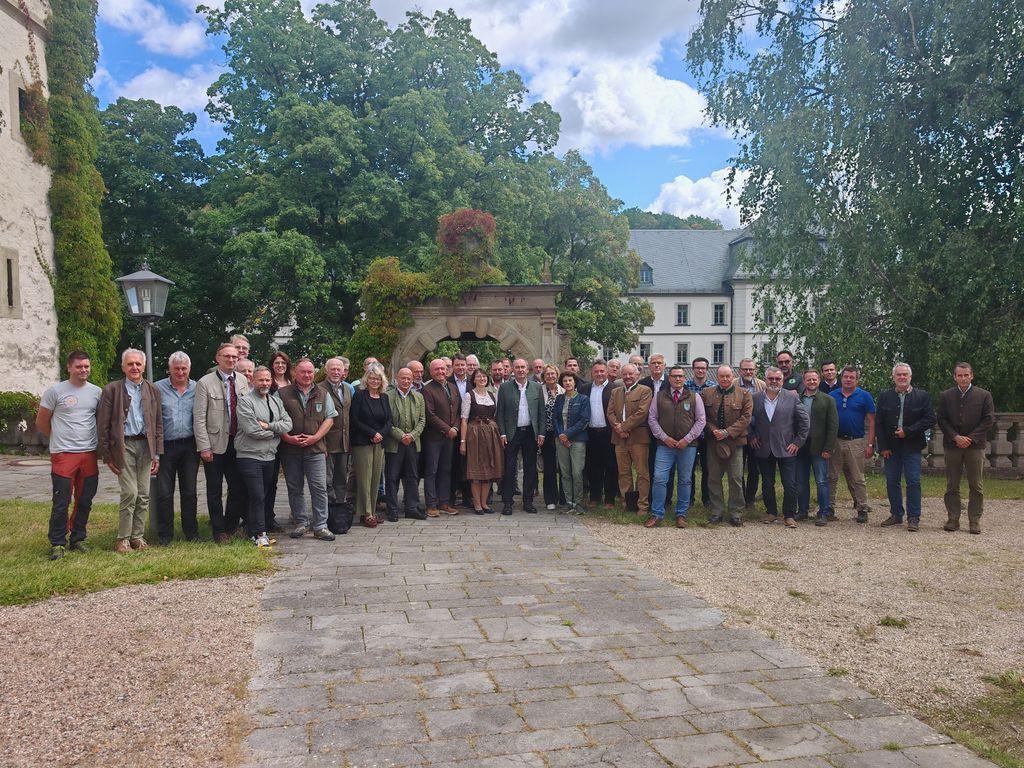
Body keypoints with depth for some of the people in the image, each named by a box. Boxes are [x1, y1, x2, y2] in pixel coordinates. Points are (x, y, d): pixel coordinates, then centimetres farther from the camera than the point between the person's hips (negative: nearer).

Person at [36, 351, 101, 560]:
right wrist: (60, 439, 12)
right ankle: (57, 544, 11)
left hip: (89, 454, 4)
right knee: (61, 503, -2)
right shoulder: (55, 391, -3)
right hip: (63, 455, -3)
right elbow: (41, 423, 4)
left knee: (84, 502, 10)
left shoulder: (96, 392, 6)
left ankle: (78, 539, 23)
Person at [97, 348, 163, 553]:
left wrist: (157, 453, 5)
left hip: (145, 445, 3)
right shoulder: (111, 390, 0)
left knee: (143, 495, 4)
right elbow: (103, 425, -1)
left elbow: (158, 424, 10)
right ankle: (123, 538, 4)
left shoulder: (153, 391, 9)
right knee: (130, 493, -8)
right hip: (124, 445, -3)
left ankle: (137, 536, 15)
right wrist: (107, 455, -4)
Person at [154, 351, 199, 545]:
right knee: (164, 492, 3)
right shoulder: (158, 388, 0)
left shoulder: (197, 389, 5)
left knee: (190, 492, 8)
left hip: (189, 446, 1)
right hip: (165, 446, -1)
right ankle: (165, 534, 14)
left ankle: (191, 532, 19)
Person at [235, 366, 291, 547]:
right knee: (257, 496, -8)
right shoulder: (245, 401, -7)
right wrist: (275, 430, -4)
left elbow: (288, 424, 2)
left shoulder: (276, 401, 13)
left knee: (261, 496, 12)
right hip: (250, 456, -6)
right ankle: (259, 534, -2)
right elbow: (252, 430, -16)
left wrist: (268, 426, -13)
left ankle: (253, 530, 22)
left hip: (269, 457, 6)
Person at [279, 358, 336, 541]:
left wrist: (315, 437, -7)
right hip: (290, 450, 0)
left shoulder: (322, 395, 10)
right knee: (294, 489, 9)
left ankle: (320, 526, 4)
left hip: (316, 449, 0)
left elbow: (329, 418, 6)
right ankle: (301, 523, 21)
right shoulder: (282, 394, 4)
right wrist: (288, 438, -11)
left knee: (319, 488, -3)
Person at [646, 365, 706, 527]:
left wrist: (687, 439, -8)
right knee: (659, 479, -6)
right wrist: (664, 438, -7)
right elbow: (652, 418, 4)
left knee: (685, 481, 7)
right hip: (664, 445, 0)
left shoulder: (694, 397, 5)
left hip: (688, 446, 0)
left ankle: (681, 515, 17)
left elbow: (700, 420, 2)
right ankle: (657, 514, 2)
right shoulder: (659, 396, 6)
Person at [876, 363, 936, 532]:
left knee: (913, 482, -3)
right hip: (890, 447, 3)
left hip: (912, 447, -3)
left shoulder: (922, 396, 1)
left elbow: (930, 419, -5)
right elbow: (878, 423, 4)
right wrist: (883, 447, -2)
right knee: (892, 482, 8)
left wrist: (908, 431, -13)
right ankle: (896, 514, 19)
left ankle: (913, 518, 4)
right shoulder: (884, 397, 6)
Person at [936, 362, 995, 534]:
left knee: (976, 486, 2)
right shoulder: (945, 396, 7)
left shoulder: (984, 395, 3)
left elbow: (989, 420, -1)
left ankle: (975, 521, 8)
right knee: (952, 486, 4)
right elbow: (942, 420, 3)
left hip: (975, 445, -1)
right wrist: (955, 437, -11)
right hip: (952, 445, 1)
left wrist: (971, 438, -10)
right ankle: (953, 520, 10)